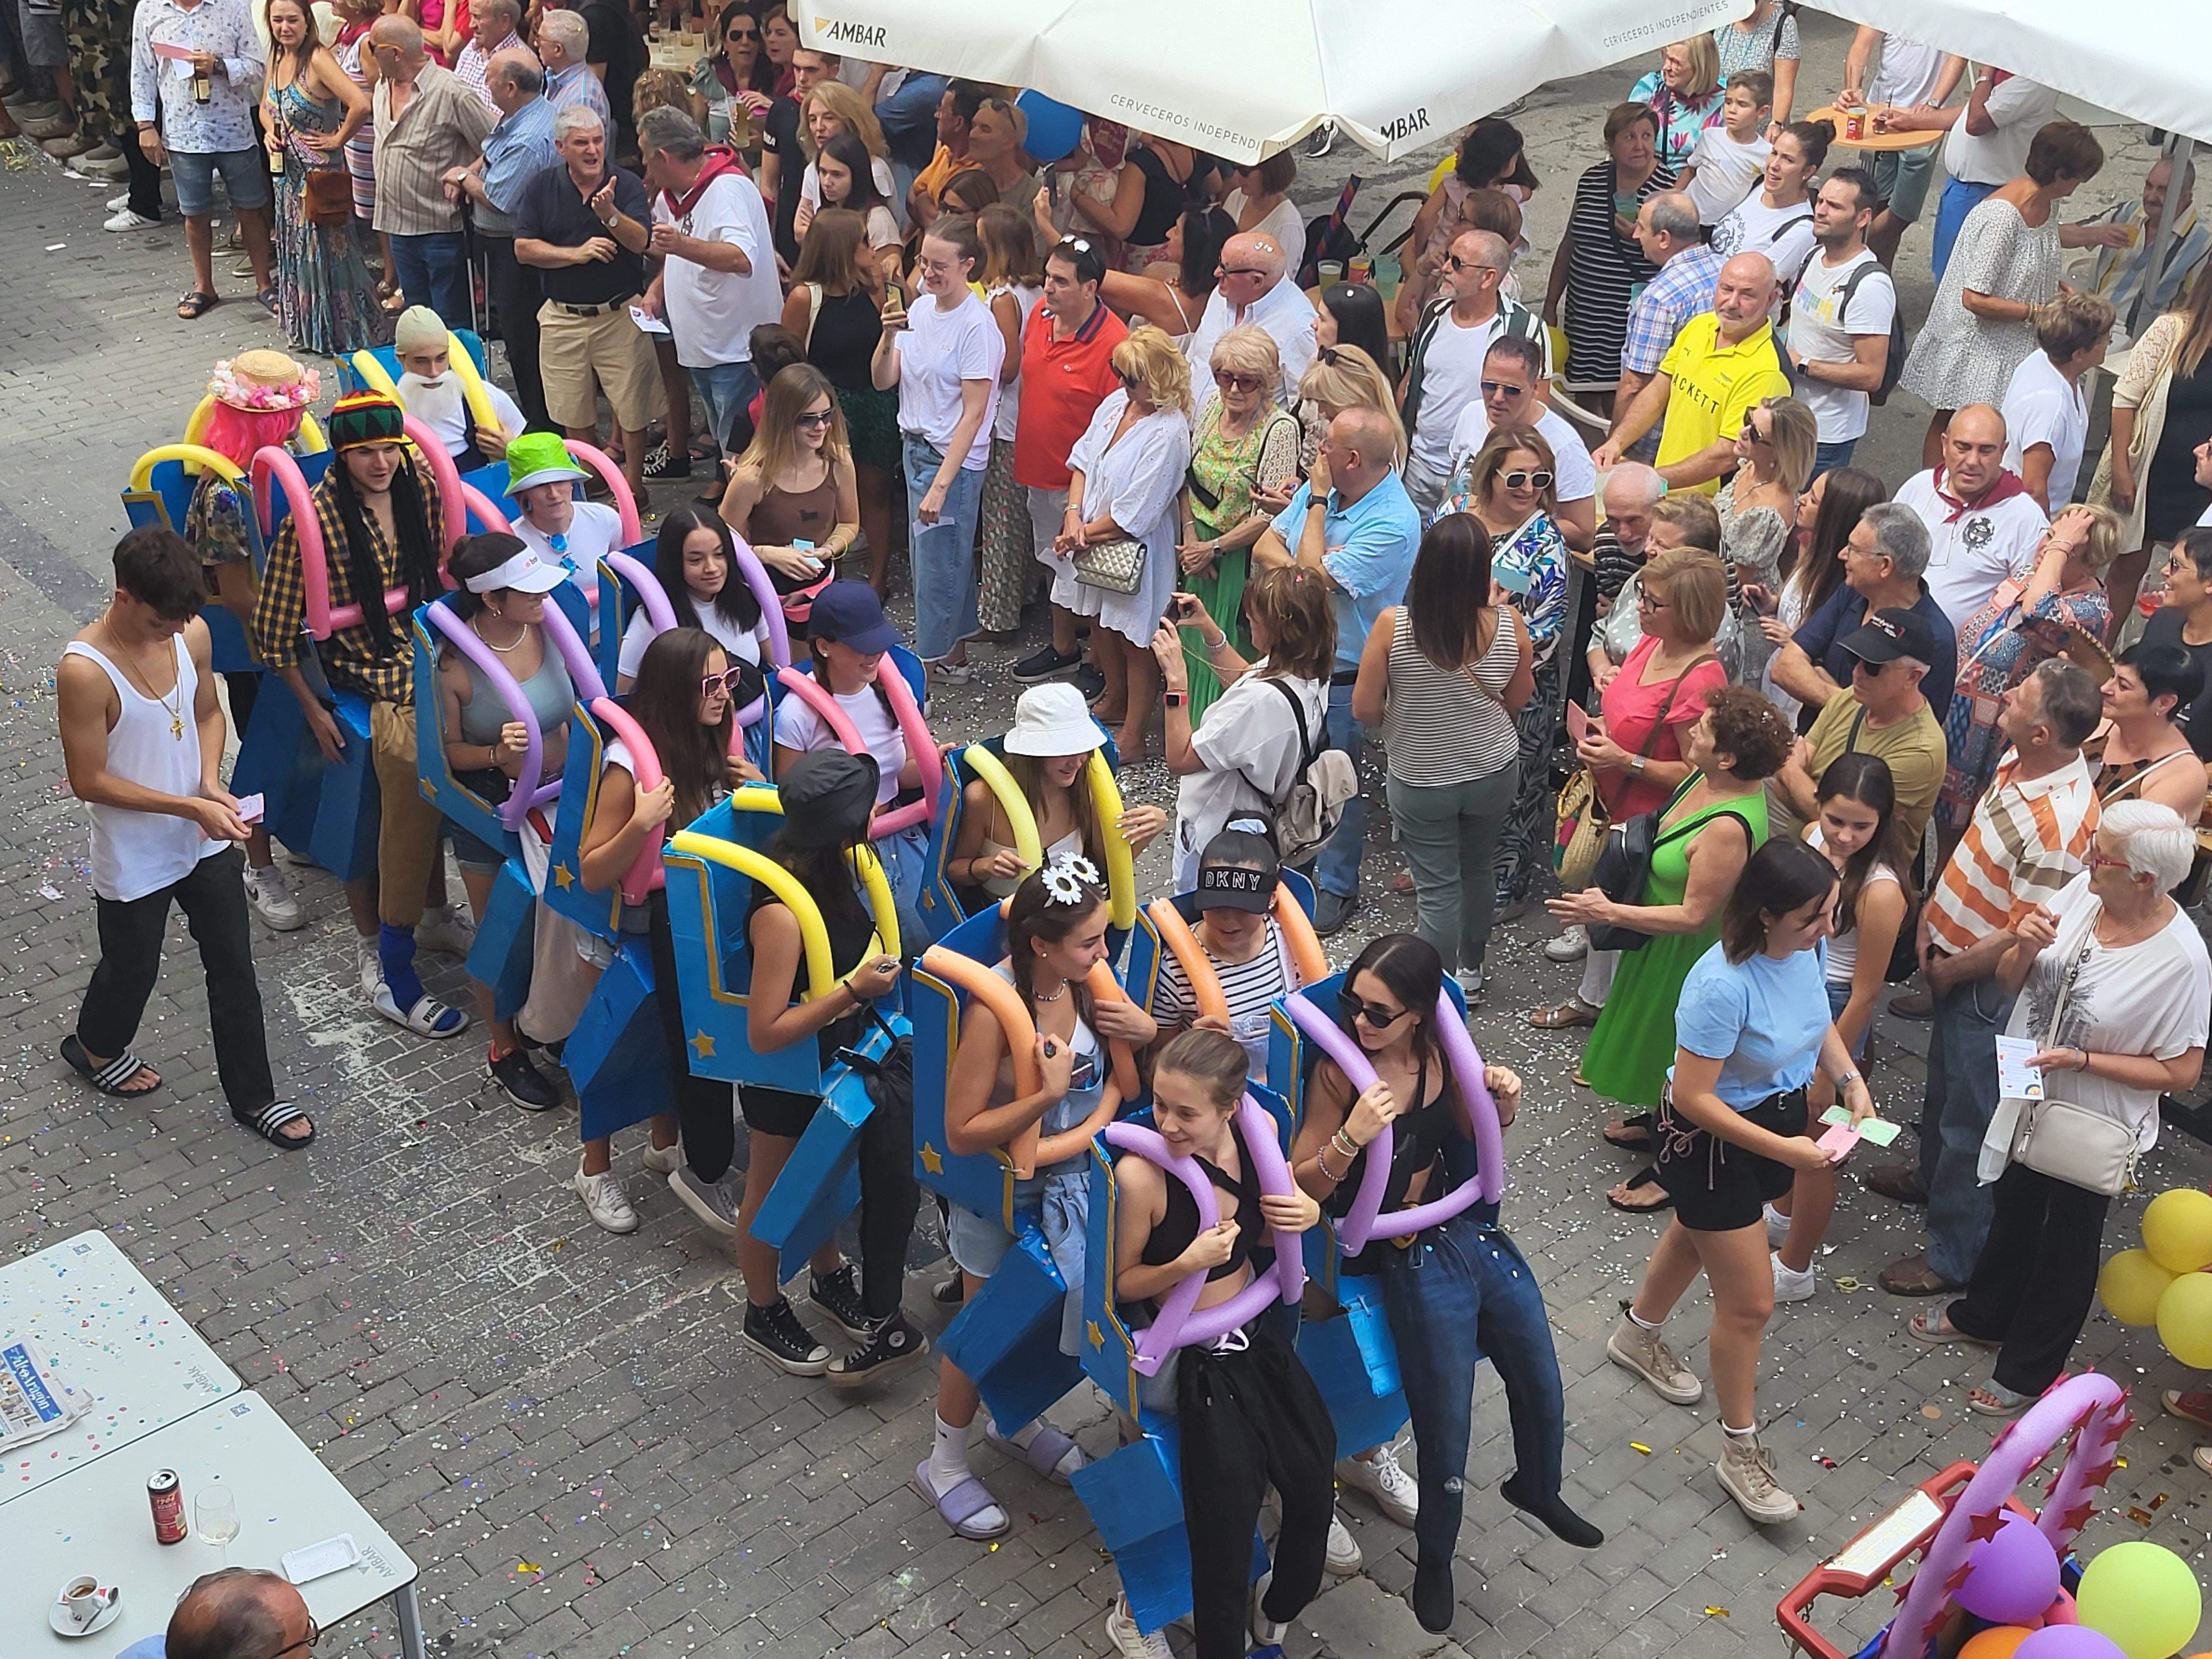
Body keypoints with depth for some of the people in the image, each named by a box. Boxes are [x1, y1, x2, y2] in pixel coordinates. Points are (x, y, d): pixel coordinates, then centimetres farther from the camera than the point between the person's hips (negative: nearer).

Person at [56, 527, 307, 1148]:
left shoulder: (192, 634, -11)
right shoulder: (85, 671, -28)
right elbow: (89, 781, -21)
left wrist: (212, 783, -11)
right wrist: (189, 807, -24)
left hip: (206, 842, 5)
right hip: (134, 859, -5)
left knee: (234, 968, 14)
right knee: (132, 970, 19)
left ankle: (253, 1096, 31)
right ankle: (96, 1048, 52)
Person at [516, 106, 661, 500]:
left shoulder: (627, 184, -4)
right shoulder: (541, 188, 2)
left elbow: (641, 242, -17)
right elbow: (524, 248, -2)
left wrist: (610, 215, -36)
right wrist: (576, 253, -14)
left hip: (619, 314, -2)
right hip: (563, 316, 2)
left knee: (632, 405, 2)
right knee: (574, 410, 11)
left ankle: (633, 480, 19)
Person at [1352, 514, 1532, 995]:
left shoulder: (1392, 626, -26)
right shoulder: (1508, 625, -20)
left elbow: (1365, 710, -17)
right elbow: (1518, 700, -3)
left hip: (1419, 779, -3)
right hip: (1494, 772, 3)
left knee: (1437, 888, 10)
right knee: (1480, 867, 25)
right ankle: (1471, 968, 44)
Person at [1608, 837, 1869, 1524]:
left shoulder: (1804, 947, -13)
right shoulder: (1724, 985, -37)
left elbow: (1818, 1021, 9)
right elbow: (1693, 1097, -30)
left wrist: (1849, 1077, -8)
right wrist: (1784, 1151, -29)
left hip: (1780, 1116, 8)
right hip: (1713, 1139, -8)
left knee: (1696, 1235, 32)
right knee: (1749, 1303, 1)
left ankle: (1638, 1335, 59)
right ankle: (1741, 1453, 20)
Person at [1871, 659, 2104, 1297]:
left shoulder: (2062, 822, -34)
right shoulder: (2016, 764, -6)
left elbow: (2025, 934, -27)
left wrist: (1951, 970, -14)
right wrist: (1932, 914, 2)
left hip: (1988, 982, -9)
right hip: (1952, 957, 9)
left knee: (1969, 1112, 6)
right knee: (1943, 1076, 30)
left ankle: (1954, 1255, 21)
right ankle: (1931, 1177, 54)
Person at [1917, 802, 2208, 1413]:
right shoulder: (2082, 889, -12)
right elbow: (2010, 981, -2)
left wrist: (2082, 1059, -26)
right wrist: (2024, 948, -23)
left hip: (2090, 1130, -5)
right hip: (2025, 1102, 6)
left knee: (2067, 1247, 17)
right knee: (2012, 1218, 28)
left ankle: (2028, 1373, 37)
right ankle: (1982, 1316, 54)